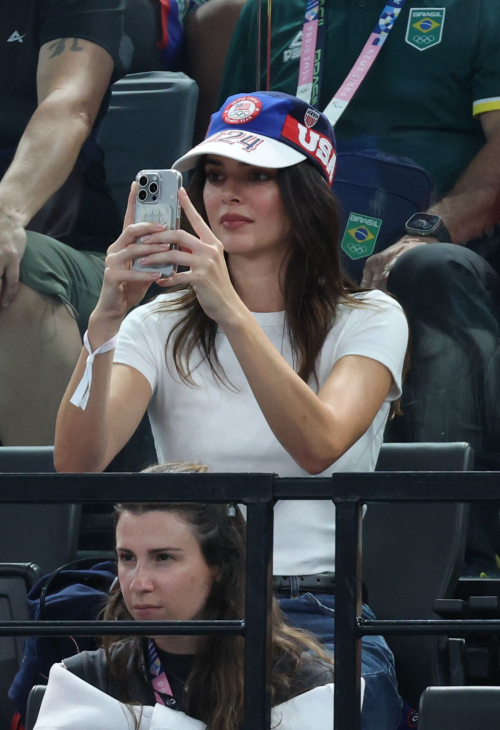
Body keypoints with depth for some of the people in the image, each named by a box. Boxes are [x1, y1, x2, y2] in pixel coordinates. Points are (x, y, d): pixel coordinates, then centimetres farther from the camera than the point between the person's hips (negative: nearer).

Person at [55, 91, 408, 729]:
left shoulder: (368, 320, 7)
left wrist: (232, 311, -27)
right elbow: (76, 460, -7)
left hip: (319, 620, -2)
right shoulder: (161, 328, 12)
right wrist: (106, 320, -22)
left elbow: (319, 446, -16)